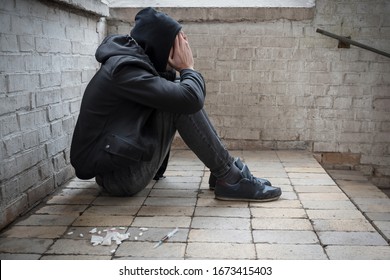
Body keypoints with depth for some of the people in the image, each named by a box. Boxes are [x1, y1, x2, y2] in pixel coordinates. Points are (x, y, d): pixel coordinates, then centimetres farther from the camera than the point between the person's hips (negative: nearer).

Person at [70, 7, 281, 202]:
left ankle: (225, 170, 5)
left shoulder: (131, 61, 7)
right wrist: (188, 67, -11)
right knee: (183, 102, -20)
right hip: (117, 175, -10)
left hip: (119, 158, 10)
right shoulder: (125, 69, -23)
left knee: (177, 100, 5)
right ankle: (230, 180, -12)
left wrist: (179, 70, -4)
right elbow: (191, 98, -29)